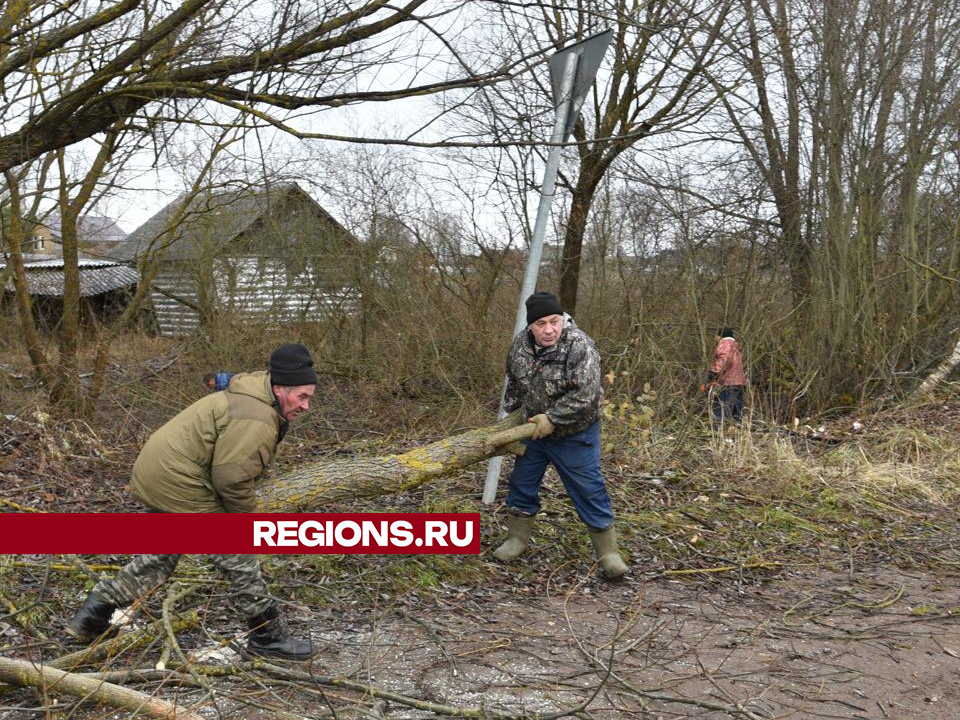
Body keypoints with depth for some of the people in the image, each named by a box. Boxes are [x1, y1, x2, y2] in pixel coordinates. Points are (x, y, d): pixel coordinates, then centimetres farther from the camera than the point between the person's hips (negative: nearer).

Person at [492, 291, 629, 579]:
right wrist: (509, 412, 12)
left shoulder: (580, 346, -26)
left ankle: (608, 552, 10)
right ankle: (517, 538, 32)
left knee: (589, 490, -1)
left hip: (574, 435, -5)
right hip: (536, 429, 6)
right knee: (522, 483, 14)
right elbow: (513, 381, 11)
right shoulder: (520, 343, -7)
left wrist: (552, 419, -25)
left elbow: (585, 396, -31)